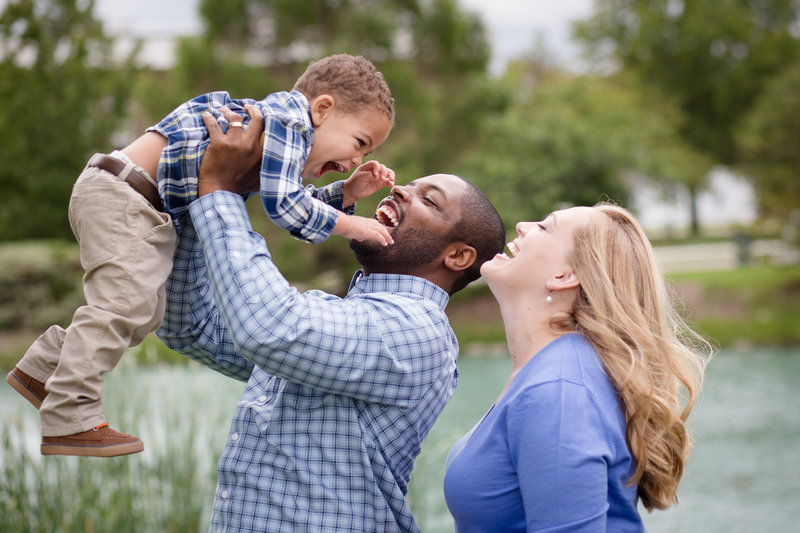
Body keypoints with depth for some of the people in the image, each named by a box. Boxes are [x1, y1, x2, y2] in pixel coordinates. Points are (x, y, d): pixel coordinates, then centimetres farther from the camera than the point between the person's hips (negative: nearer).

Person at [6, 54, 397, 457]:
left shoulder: (283, 132, 14)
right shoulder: (291, 115, -18)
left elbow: (298, 202, 22)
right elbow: (282, 204, -26)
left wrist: (348, 193, 8)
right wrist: (349, 225, -17)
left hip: (149, 211, 11)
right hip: (120, 196, -11)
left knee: (146, 311, 15)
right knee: (124, 302, -17)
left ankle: (42, 369, 27)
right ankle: (70, 421, -14)